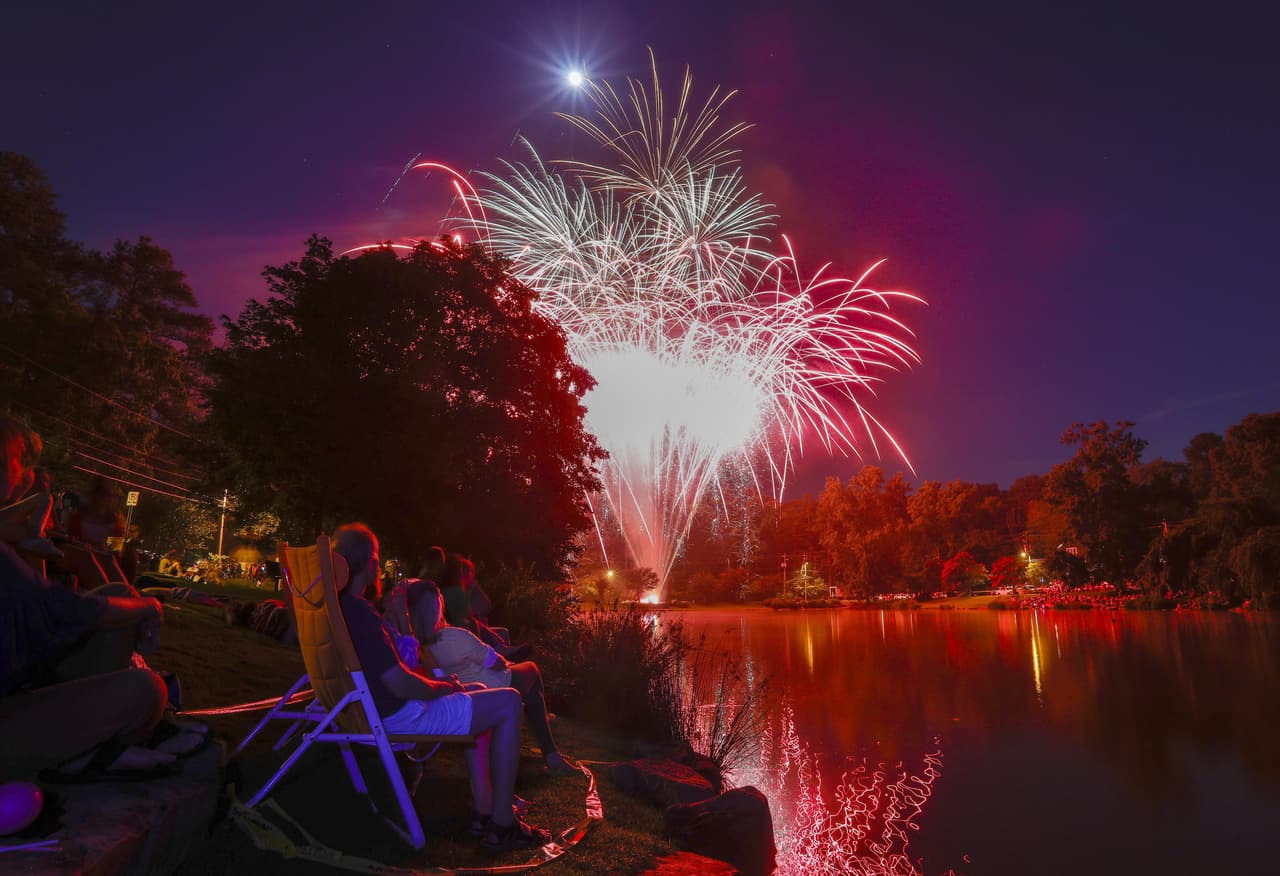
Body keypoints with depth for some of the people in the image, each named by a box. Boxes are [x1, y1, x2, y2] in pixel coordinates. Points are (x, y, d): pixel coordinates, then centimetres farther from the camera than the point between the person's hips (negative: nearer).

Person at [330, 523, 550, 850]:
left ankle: (483, 809, 21)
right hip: (396, 718, -10)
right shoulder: (358, 611, -25)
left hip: (367, 709, 10)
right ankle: (503, 824, 3)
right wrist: (443, 687, -8)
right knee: (508, 702, -3)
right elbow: (401, 684, -28)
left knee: (477, 692, 23)